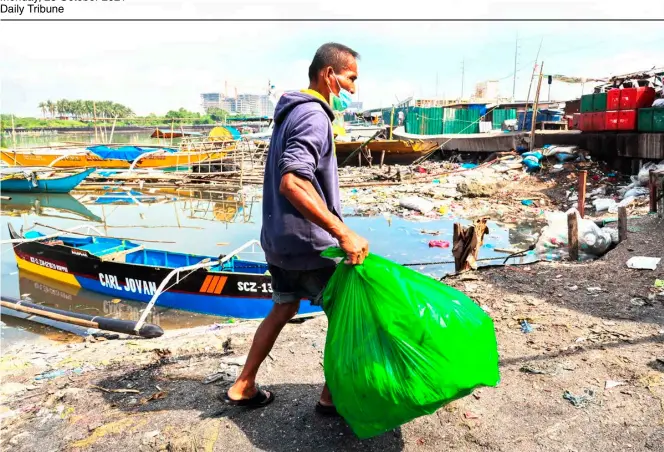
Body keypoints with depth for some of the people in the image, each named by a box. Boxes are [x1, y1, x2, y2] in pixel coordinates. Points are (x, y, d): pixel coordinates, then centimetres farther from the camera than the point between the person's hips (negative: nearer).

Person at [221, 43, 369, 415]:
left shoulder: (293, 113, 14)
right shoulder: (313, 116, -18)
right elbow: (292, 183, -32)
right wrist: (344, 233, -35)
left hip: (278, 238, 9)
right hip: (307, 243, -9)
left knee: (283, 309, 22)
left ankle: (243, 387, 29)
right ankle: (332, 396, 20)